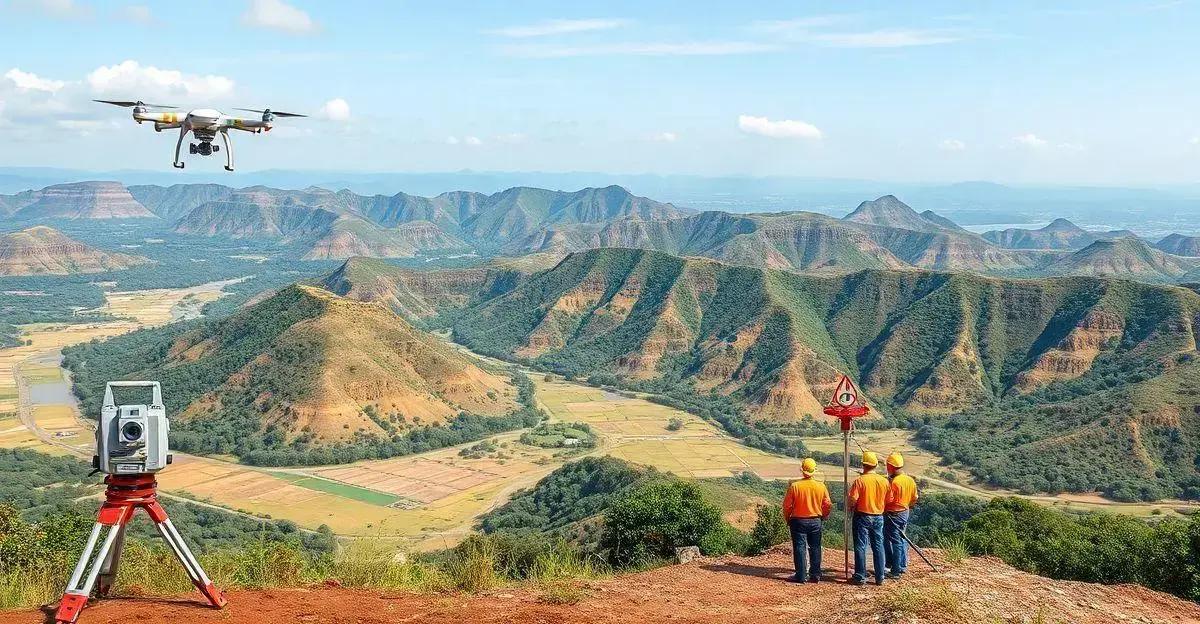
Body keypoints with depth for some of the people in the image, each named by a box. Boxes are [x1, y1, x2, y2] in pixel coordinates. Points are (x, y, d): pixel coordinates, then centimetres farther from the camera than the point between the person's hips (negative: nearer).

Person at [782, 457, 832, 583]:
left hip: (799, 521, -3)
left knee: (799, 548, 3)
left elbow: (787, 505, -8)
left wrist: (787, 519, 8)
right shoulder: (821, 486, -5)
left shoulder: (794, 486, -13)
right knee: (815, 548, 12)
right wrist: (822, 517, 19)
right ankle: (815, 575, 16)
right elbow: (828, 505, 2)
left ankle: (801, 576, 5)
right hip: (816, 521, 3)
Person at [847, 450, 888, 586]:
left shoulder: (860, 480, -15)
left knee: (860, 547, 2)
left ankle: (860, 577, 4)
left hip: (862, 516, -4)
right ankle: (880, 577, 14)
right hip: (878, 517, 4)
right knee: (878, 547, 11)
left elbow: (852, 500, -18)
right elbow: (888, 501, 7)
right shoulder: (884, 481, -1)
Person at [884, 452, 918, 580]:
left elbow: (888, 500, -24)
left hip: (892, 515, -8)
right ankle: (903, 566, 28)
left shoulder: (892, 482, -23)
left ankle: (895, 571, 2)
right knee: (902, 539, 19)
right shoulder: (910, 480, 3)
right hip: (905, 513, 8)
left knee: (896, 542, -2)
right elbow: (914, 499, 12)